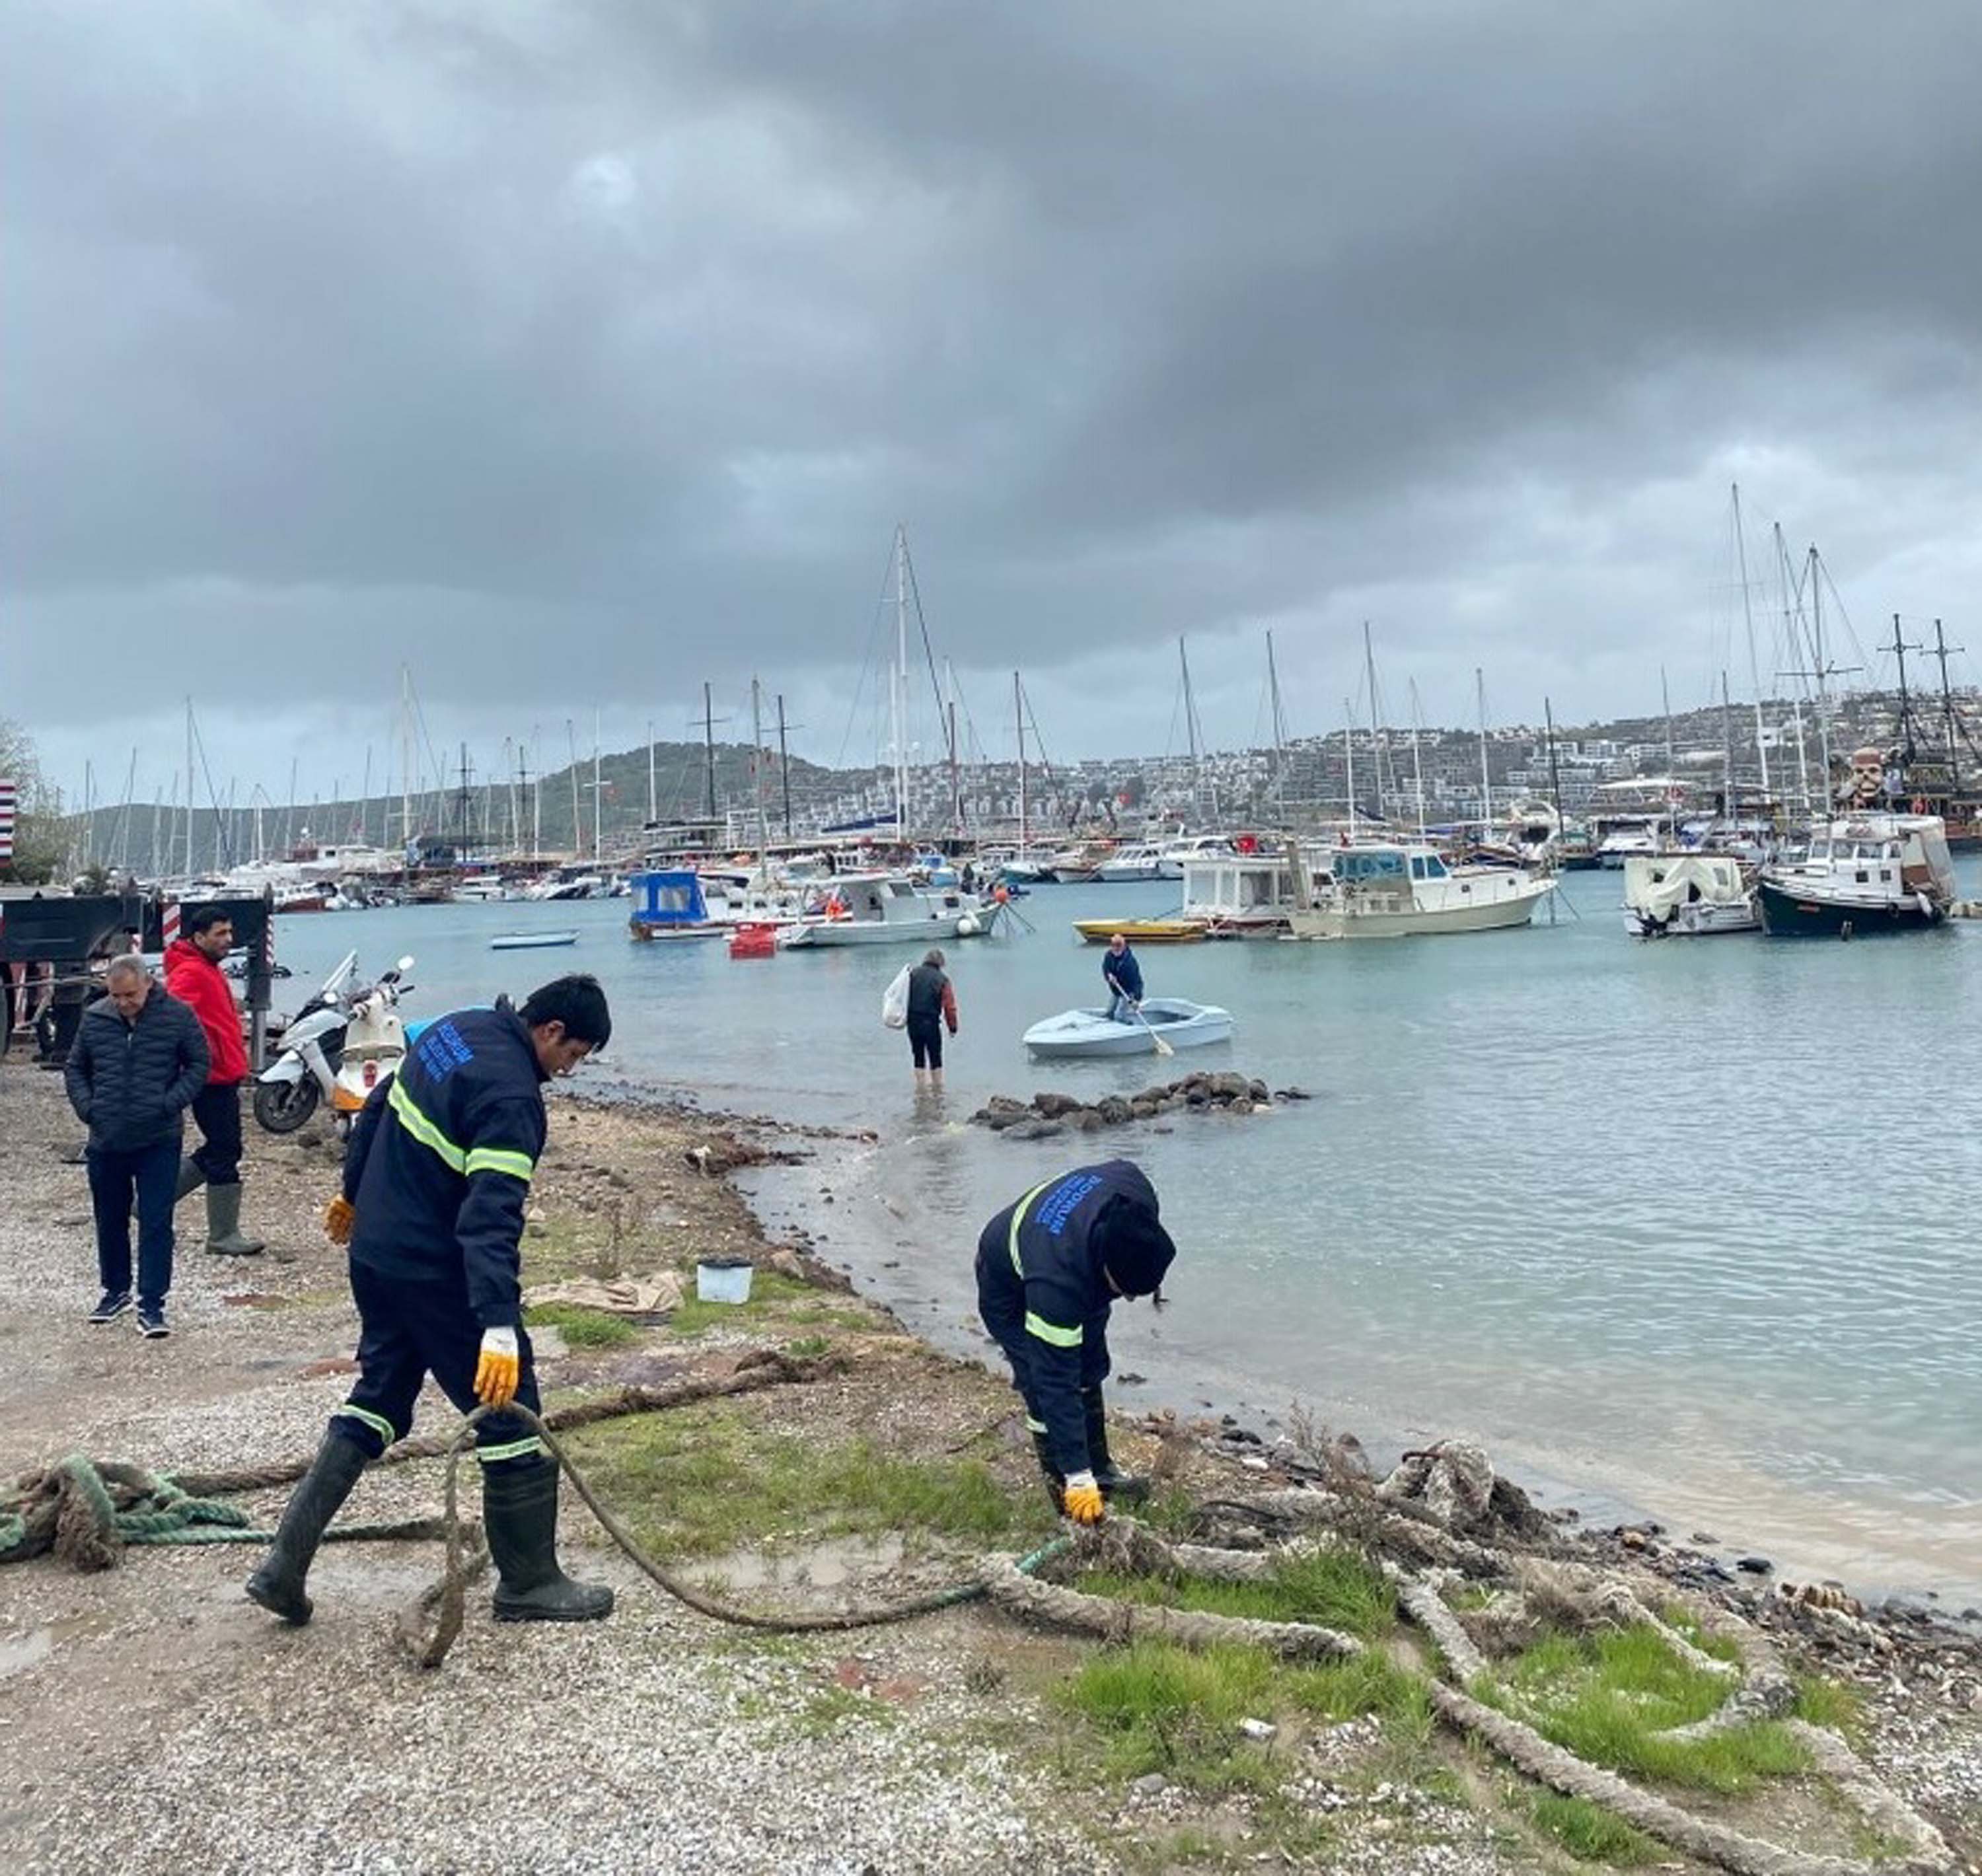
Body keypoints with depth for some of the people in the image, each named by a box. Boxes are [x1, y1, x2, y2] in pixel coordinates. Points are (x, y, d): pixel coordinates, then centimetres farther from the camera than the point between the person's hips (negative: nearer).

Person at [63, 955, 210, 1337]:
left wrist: (170, 1104, -11)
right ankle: (115, 1291, 35)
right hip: (106, 1141, 3)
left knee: (156, 1224, -3)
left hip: (159, 1141, -3)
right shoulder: (94, 1018, 2)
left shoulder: (177, 1016, -6)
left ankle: (152, 1304, 4)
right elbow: (74, 1069, 14)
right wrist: (87, 1108, -1)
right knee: (110, 1222, 16)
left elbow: (199, 1065, 1)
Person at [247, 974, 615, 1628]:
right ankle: (530, 1584, 13)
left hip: (374, 1251, 9)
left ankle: (285, 1563, 19)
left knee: (378, 1398, 20)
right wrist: (499, 1327, -39)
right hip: (436, 1273, -9)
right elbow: (492, 1217, -33)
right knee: (509, 1414, 2)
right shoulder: (512, 1096, -24)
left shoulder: (458, 1028, 4)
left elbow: (378, 1108, 18)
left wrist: (355, 1192, 33)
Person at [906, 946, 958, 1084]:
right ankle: (938, 1085, 9)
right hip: (931, 1023, -3)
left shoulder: (913, 974, 4)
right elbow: (950, 1006, -4)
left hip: (913, 1022, 3)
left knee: (918, 1056, 12)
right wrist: (953, 1027, 4)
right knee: (935, 1056, 8)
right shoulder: (942, 980, -3)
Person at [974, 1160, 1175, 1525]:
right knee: (1046, 1388, -14)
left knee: (1089, 1374, 13)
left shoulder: (1136, 1192, -34)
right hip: (1010, 1292, -6)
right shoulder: (1058, 1283, -47)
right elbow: (1055, 1384, -40)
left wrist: (1149, 1275, 8)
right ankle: (1064, 1486, 3)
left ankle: (1100, 1469, 29)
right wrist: (1077, 1479, -37)